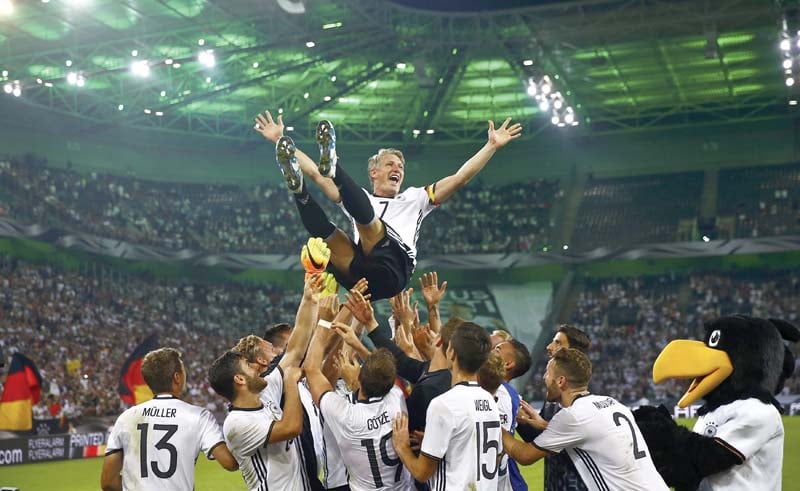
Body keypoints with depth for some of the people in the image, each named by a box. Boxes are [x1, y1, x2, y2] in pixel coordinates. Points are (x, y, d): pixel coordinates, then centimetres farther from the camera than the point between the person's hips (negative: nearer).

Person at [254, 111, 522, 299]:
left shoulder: (414, 198, 33)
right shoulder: (361, 198, 36)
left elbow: (459, 178, 25)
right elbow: (314, 173, 33)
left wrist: (492, 145, 18)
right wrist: (280, 141, 29)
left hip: (394, 271, -3)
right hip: (360, 275, 3)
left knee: (364, 214, -28)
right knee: (325, 231, -25)